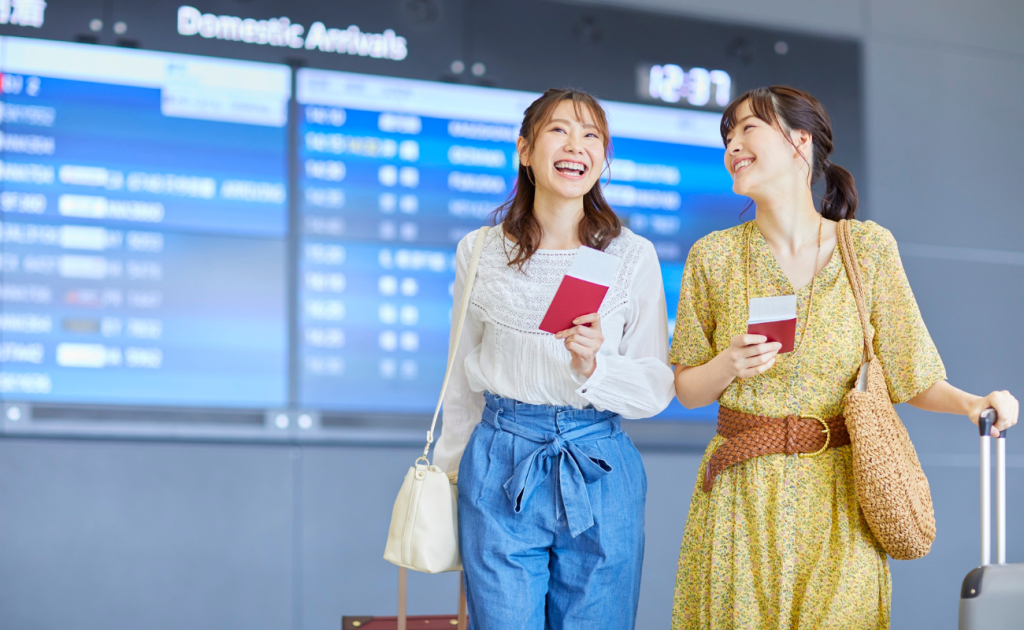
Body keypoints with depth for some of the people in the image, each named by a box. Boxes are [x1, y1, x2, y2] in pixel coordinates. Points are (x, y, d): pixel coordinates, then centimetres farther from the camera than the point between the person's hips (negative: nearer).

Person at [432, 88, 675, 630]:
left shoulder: (634, 256, 1)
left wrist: (593, 367, -18)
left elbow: (658, 386, 0)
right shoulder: (479, 253, 5)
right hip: (500, 466, 0)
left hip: (599, 472, 0)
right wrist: (452, 467, 17)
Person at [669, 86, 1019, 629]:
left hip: (837, 503, -1)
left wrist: (970, 402, -17)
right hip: (739, 499, 1)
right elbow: (688, 391, 6)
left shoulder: (869, 247, -2)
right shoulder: (714, 256, 0)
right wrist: (727, 366, -14)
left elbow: (911, 374, 2)